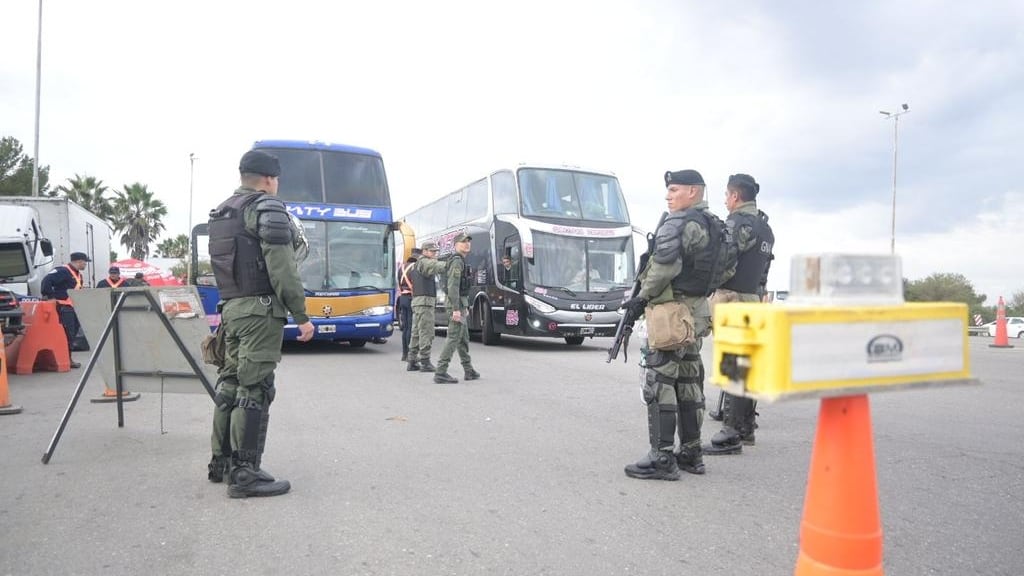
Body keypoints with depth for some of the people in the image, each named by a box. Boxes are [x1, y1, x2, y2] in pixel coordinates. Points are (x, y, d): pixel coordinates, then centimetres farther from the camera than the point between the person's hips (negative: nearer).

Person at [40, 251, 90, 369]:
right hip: (63, 307, -10)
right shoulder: (63, 271, -13)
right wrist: (49, 296, -21)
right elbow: (47, 280, -23)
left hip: (73, 307, 10)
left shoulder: (78, 274, 18)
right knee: (67, 333, -9)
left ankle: (67, 358, 21)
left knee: (73, 332, 12)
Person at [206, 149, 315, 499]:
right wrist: (302, 315, -13)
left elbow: (220, 264, 19)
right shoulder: (268, 208, -8)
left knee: (230, 383, 15)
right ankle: (244, 474, -4)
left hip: (230, 308, 9)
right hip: (259, 309, -9)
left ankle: (221, 462, 24)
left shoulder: (220, 213, 19)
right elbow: (282, 269, -16)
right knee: (254, 389, -7)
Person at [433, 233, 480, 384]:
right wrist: (456, 309, -28)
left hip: (460, 304, 11)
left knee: (463, 339, 15)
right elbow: (453, 286, -23)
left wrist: (465, 307, 27)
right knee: (453, 337, -11)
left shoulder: (460, 261, 19)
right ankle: (441, 373, -11)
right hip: (457, 304, -11)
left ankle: (468, 370, 24)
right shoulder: (457, 261, -14)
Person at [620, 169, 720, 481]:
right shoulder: (710, 226, 17)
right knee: (689, 381, 14)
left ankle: (662, 458, -4)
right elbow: (721, 270, 19)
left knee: (659, 382, -6)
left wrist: (642, 297, -14)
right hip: (698, 311, 10)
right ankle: (691, 452, 22)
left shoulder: (678, 223, -13)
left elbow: (665, 265, -23)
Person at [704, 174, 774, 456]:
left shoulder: (738, 222, -11)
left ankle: (731, 435, -4)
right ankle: (746, 427, 24)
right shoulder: (765, 227, 18)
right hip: (753, 300, 10)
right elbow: (762, 270, 18)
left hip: (731, 300, -9)